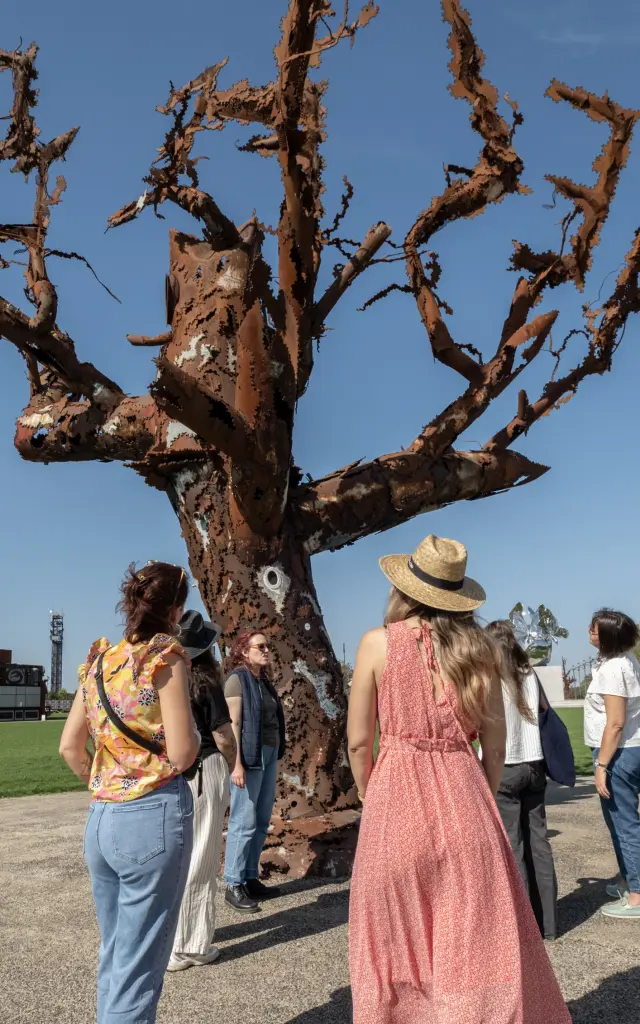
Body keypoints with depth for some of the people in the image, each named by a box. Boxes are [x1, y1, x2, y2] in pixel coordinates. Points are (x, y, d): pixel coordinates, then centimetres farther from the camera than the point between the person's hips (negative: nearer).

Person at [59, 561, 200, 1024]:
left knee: (113, 958, 20)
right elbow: (182, 754, -15)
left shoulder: (100, 661, 8)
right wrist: (194, 730, 5)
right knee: (138, 969, 3)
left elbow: (70, 746, 10)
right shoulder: (165, 657, -11)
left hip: (101, 818, 7)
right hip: (154, 816, -7)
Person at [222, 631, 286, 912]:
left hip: (269, 755, 8)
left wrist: (275, 757, 18)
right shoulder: (237, 679, -9)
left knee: (262, 821, 12)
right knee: (244, 822, -4)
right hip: (249, 756, -8)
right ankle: (233, 885, 4)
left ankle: (251, 879, 21)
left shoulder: (264, 681, 15)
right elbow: (233, 724, -15)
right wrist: (237, 763, -20)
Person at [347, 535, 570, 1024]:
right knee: (479, 945, 13)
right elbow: (495, 748, 4)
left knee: (399, 944, 14)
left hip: (397, 799, -2)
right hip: (465, 796, 2)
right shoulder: (478, 646, 2)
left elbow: (359, 742, -1)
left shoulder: (378, 643, -5)